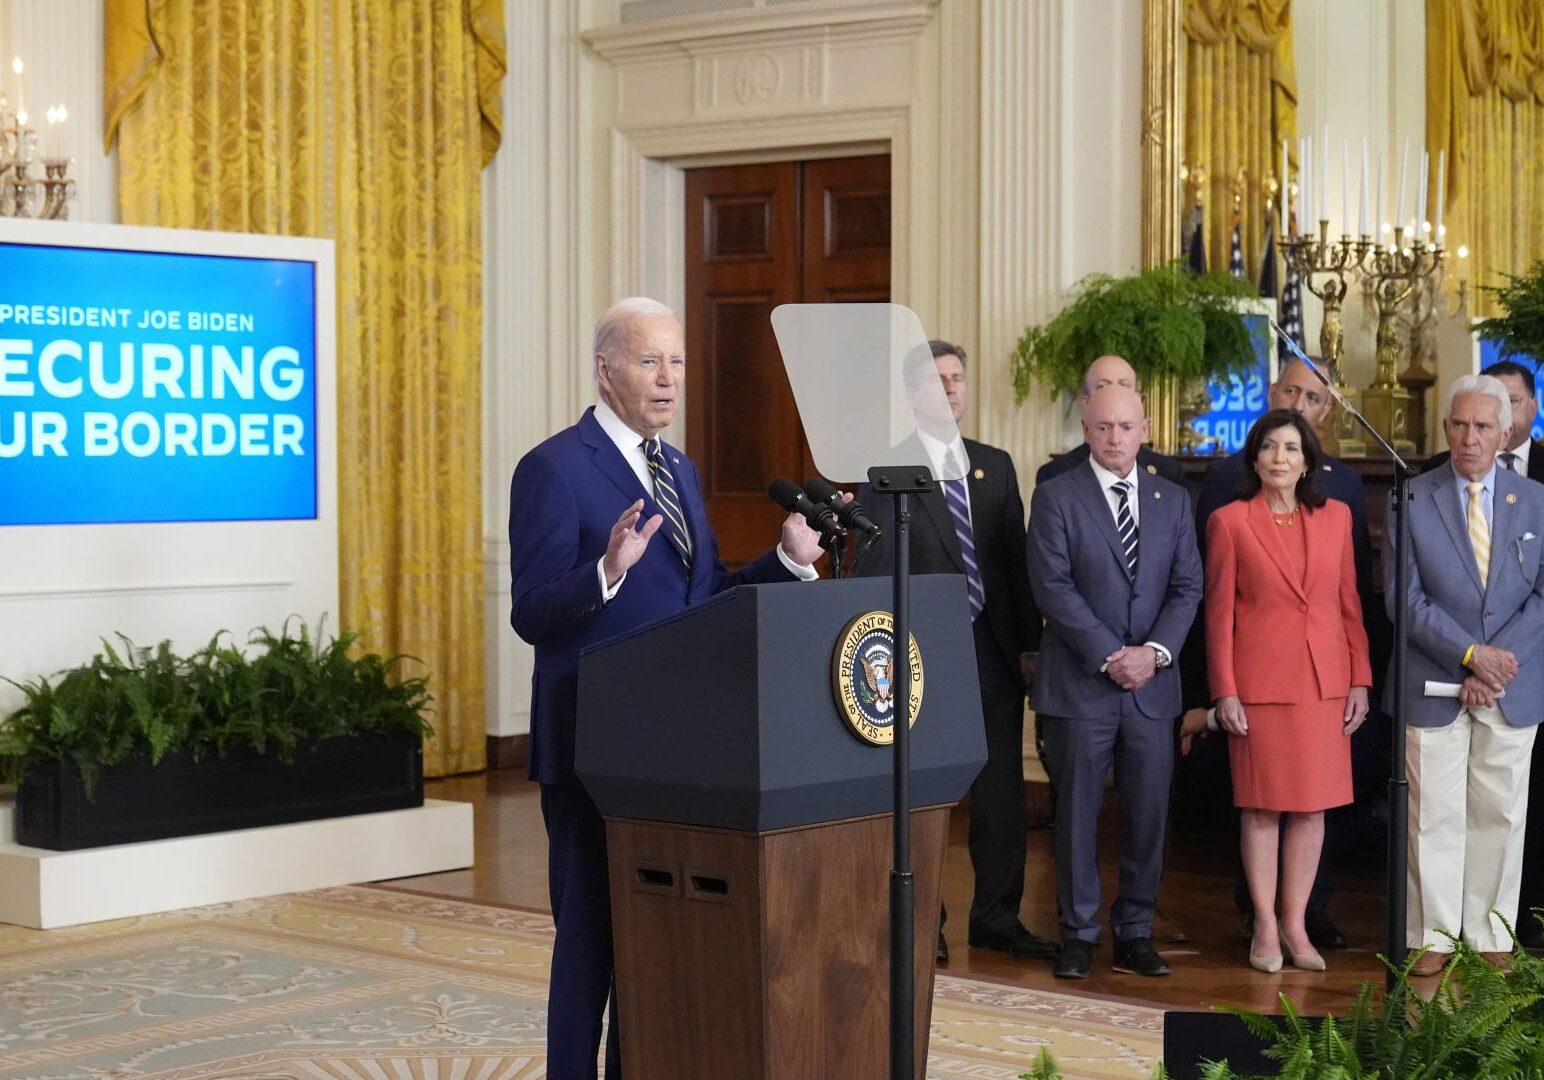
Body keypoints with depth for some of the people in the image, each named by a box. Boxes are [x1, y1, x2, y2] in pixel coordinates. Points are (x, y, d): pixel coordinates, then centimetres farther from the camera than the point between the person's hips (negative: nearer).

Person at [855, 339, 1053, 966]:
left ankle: (997, 918, 20)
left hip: (993, 650, 5)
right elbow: (875, 567, -7)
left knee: (1001, 790, 9)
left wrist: (1030, 643, 7)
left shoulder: (996, 466, 12)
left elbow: (1017, 559, 11)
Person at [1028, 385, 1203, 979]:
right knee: (1077, 812, 2)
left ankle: (1135, 934, 14)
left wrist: (1155, 650, -9)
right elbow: (1053, 587, -9)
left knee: (1148, 814, 5)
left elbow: (1188, 586, 6)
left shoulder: (1172, 499, 11)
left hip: (1152, 684, 3)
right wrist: (1109, 655, -13)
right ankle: (1078, 935, 11)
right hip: (1079, 682, -3)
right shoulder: (1056, 496, -1)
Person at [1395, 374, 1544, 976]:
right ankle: (1433, 936, 11)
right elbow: (1404, 597, -7)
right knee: (1434, 815, 1)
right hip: (1434, 688, -2)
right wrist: (1470, 654, -14)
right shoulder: (1412, 500, -1)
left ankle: (1491, 936, 16)